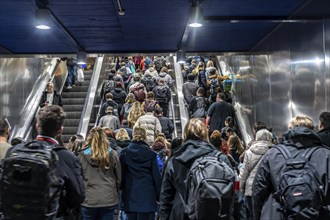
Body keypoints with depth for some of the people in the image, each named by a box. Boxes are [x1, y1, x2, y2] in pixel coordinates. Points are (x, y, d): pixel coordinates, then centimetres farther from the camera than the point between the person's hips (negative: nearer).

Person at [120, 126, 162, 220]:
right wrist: (159, 196, 5)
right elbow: (156, 176, -2)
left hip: (130, 195, 2)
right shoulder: (151, 154, -3)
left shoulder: (125, 153, 0)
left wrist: (122, 188, 13)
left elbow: (121, 174, 3)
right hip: (147, 194, -1)